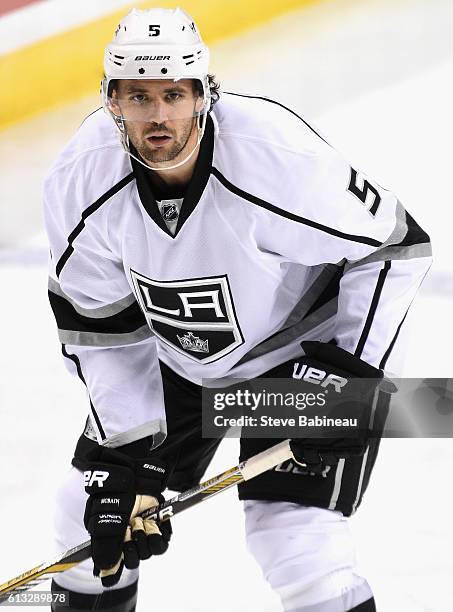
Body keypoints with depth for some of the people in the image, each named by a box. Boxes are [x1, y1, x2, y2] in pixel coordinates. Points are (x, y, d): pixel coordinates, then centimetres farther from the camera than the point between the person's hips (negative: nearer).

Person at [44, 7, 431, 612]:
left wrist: (354, 371, -23)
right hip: (177, 356, 4)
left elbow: (394, 247, -20)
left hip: (302, 346, -4)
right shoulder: (80, 181, -21)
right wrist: (129, 450, -11)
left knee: (291, 527, -17)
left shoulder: (279, 155, -34)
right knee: (98, 505, 6)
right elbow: (98, 324, -8)